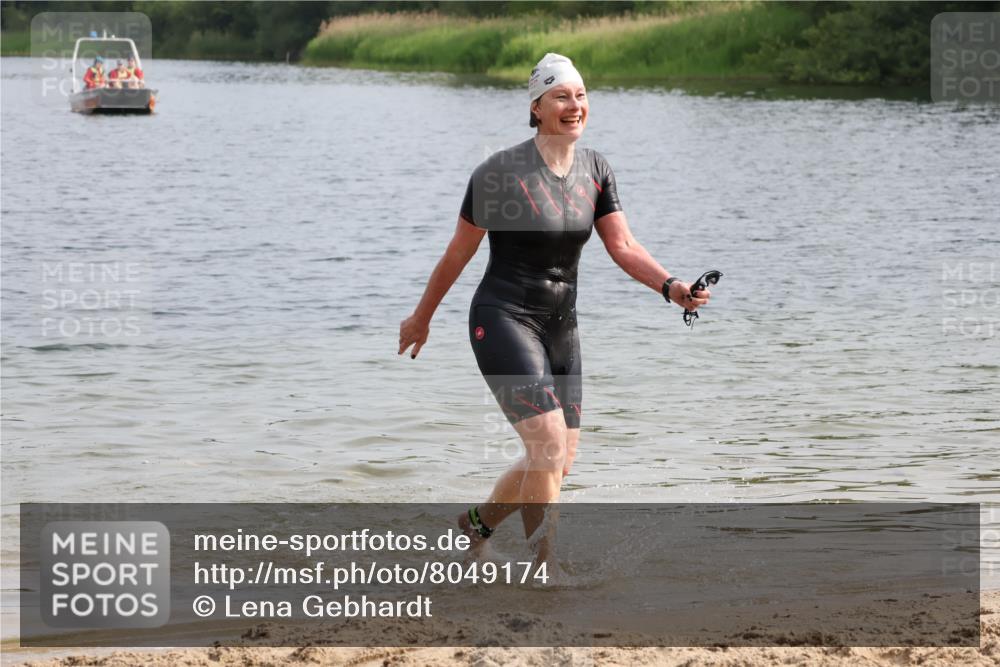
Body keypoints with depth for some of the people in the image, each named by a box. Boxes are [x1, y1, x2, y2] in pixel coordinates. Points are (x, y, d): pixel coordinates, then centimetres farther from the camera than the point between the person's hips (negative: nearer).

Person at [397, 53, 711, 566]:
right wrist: (422, 317, 6)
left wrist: (669, 285, -20)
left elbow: (623, 246, -3)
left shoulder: (595, 170, 3)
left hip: (560, 326, 7)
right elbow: (459, 253, -3)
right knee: (549, 444, -19)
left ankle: (476, 522, 34)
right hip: (504, 320, -7)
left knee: (559, 461, 11)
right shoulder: (500, 171, -13)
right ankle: (546, 565, -9)